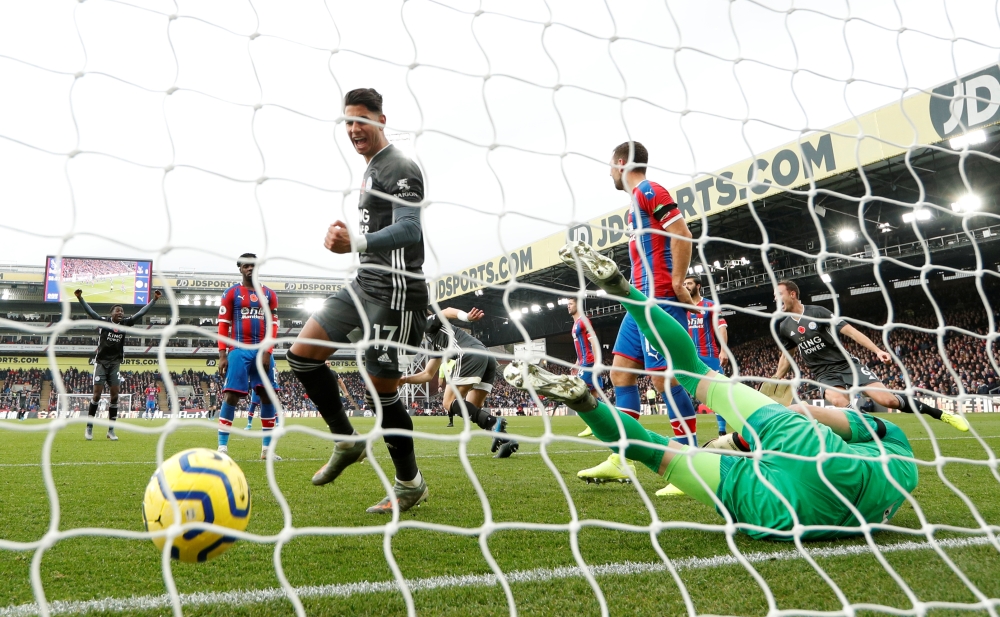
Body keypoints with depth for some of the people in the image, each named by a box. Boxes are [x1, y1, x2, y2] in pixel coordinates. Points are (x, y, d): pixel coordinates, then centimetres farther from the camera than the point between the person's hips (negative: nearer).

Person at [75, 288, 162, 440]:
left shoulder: (125, 323, 1)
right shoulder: (103, 322, -7)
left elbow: (141, 313, 2)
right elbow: (89, 311, -17)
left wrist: (154, 299, -2)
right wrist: (80, 298, -31)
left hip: (115, 363, 3)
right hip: (101, 362, -3)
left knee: (114, 395, 0)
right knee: (97, 394, -5)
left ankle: (111, 430, 7)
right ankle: (89, 427, 7)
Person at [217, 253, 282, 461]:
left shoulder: (269, 295, 12)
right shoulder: (231, 293, 6)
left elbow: (273, 325, 6)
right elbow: (223, 325, 1)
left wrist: (267, 352, -7)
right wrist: (222, 355, -8)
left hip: (263, 351, 3)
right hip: (239, 351, -3)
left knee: (268, 396, 0)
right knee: (231, 396, -9)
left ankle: (267, 449, 7)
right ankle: (222, 448, -5)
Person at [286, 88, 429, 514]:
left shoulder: (400, 168, -10)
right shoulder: (370, 171, 20)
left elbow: (409, 230, -23)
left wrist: (356, 244, -36)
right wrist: (348, 236, 14)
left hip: (393, 288, -10)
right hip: (364, 284, 10)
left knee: (381, 391, -6)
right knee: (302, 354, 2)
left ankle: (410, 484, 12)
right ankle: (347, 441, 14)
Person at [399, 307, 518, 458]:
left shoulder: (428, 324, 15)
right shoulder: (435, 344, 38)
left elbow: (447, 312, -6)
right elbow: (428, 374, 44)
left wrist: (467, 317, -24)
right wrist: (404, 379, 39)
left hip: (470, 354, -9)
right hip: (487, 356, 9)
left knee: (449, 403, -4)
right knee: (472, 410, 12)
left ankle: (493, 422, -23)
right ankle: (506, 440, -8)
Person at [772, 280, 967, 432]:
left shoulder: (817, 312, -10)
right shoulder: (784, 327, 4)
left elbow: (849, 330, -12)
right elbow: (786, 355, 20)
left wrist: (877, 350, -19)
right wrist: (776, 379, 15)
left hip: (846, 364, -3)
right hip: (824, 373, 3)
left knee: (887, 399, -12)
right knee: (840, 402, -33)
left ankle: (941, 414, 6)